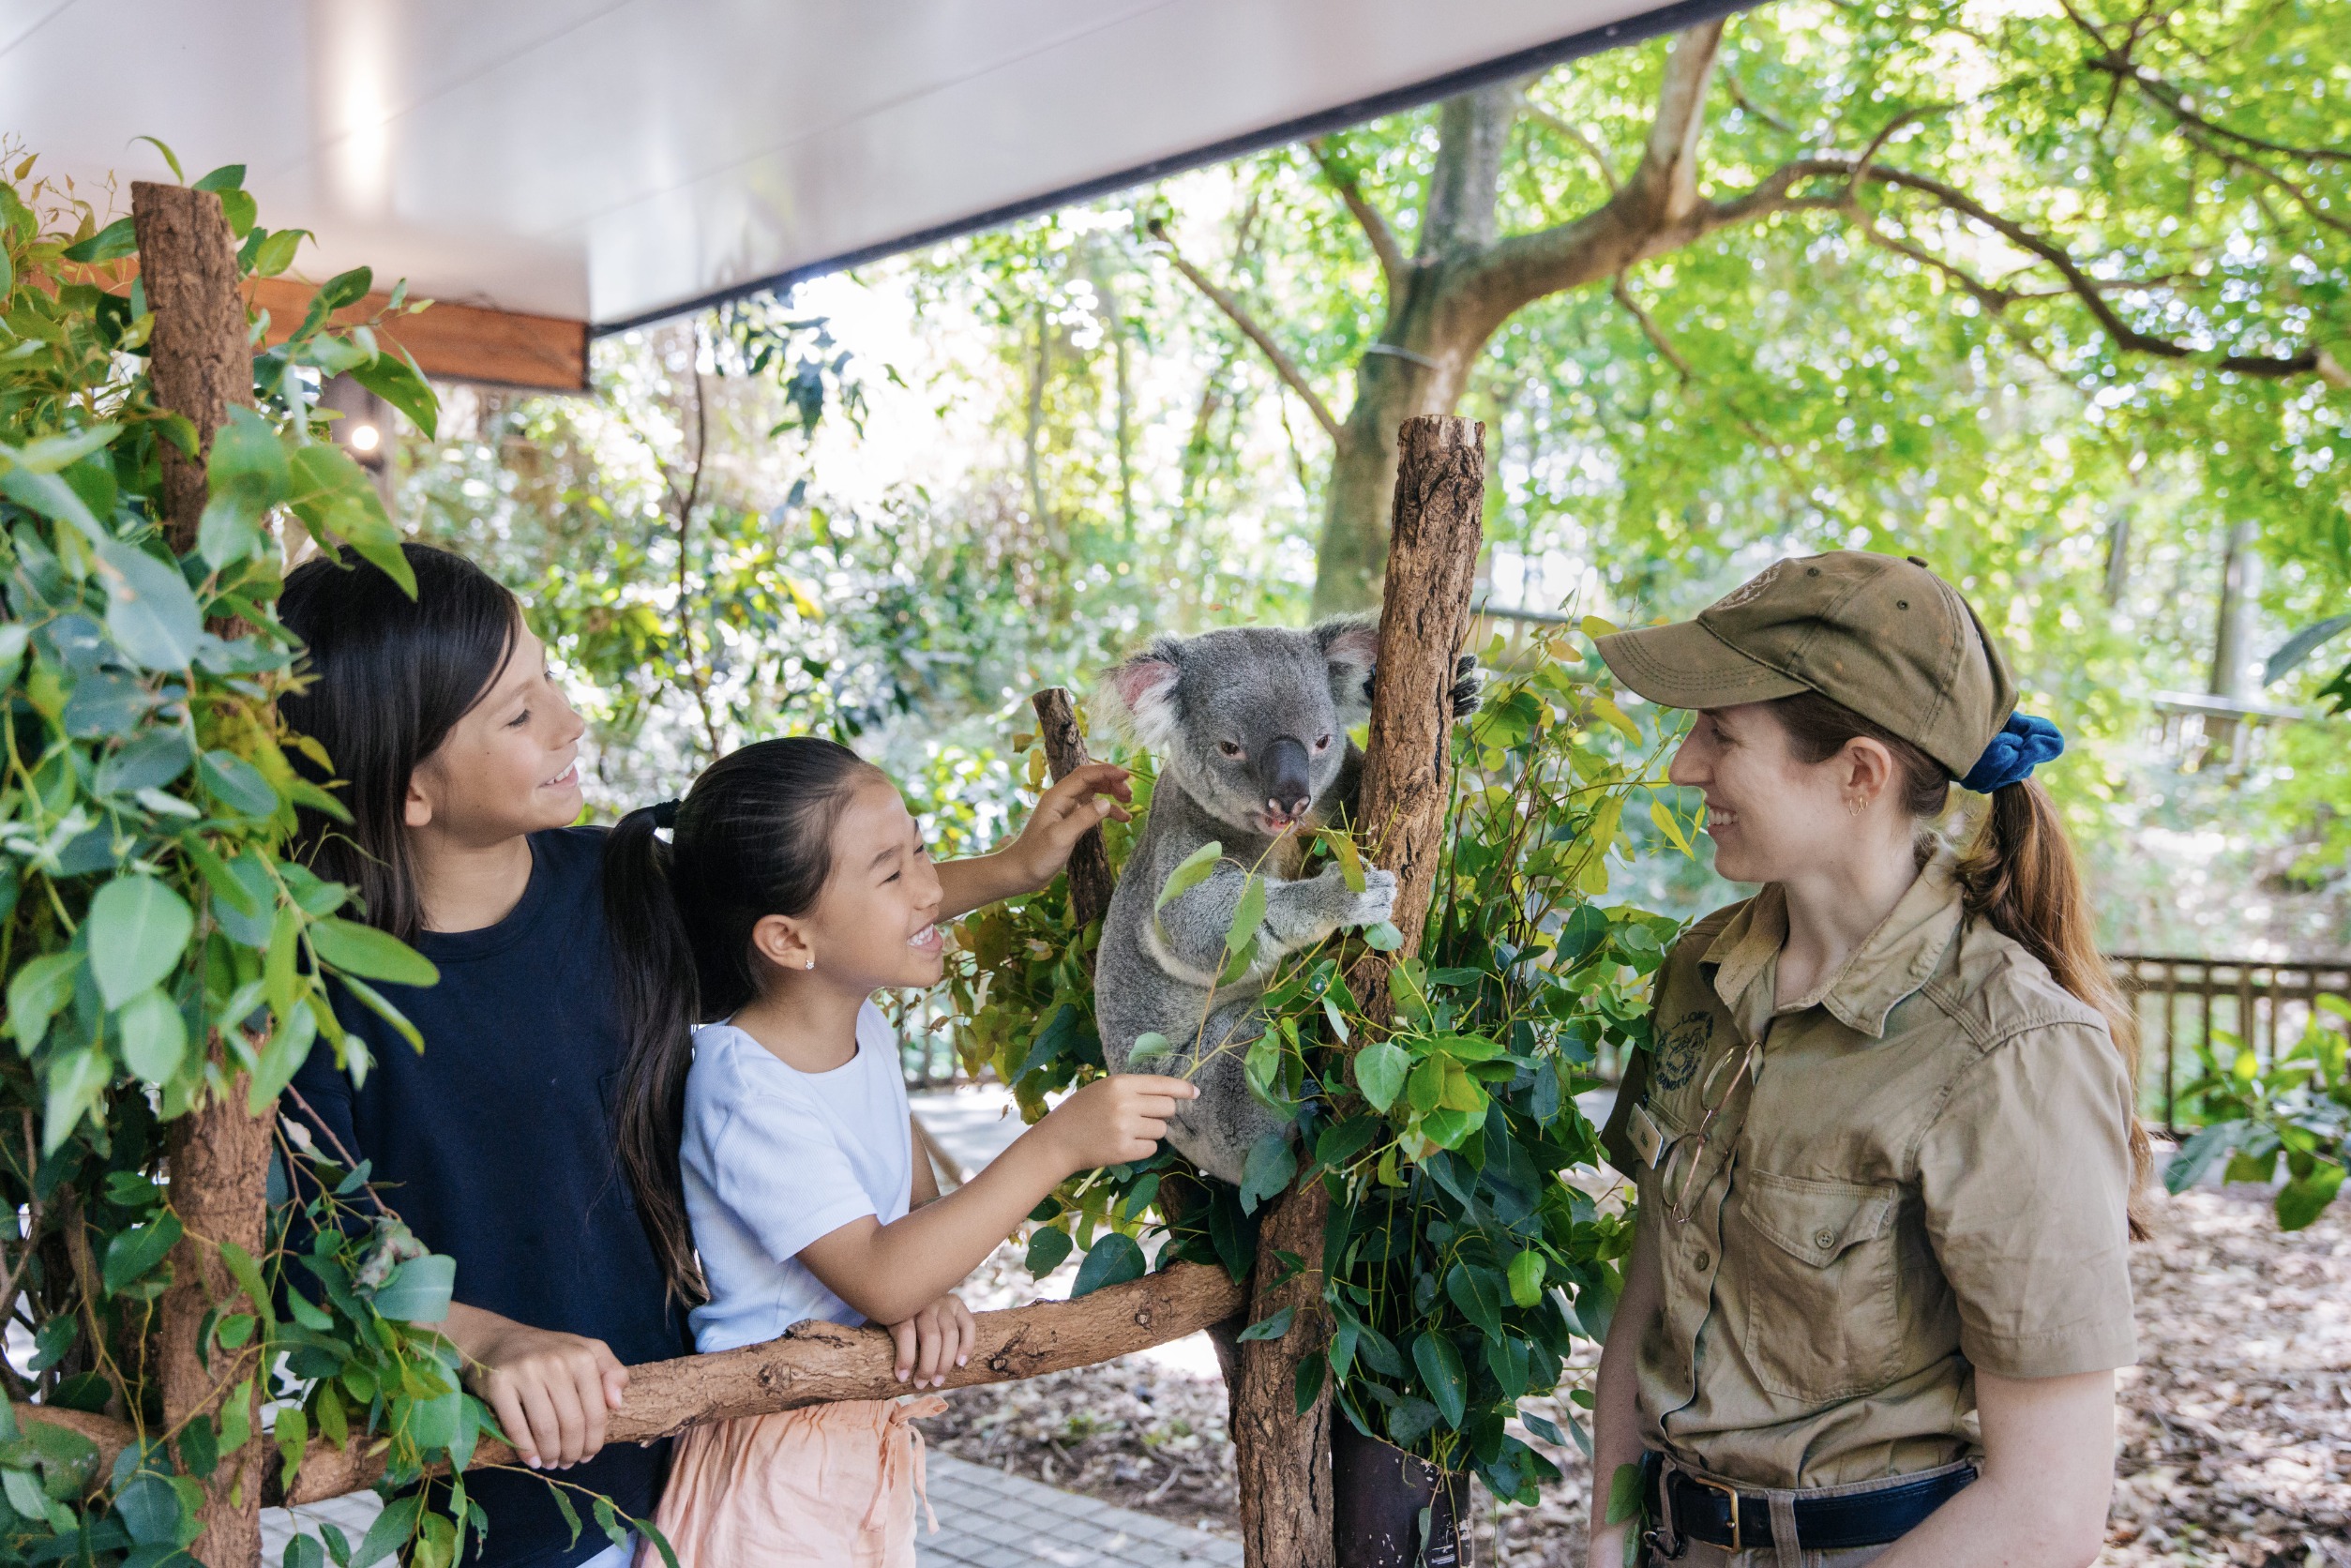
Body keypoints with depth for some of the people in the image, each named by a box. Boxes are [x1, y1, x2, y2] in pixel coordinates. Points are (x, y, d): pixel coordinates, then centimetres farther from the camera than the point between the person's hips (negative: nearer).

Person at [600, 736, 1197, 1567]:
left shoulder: (863, 1025, -1)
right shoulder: (747, 1091, -28)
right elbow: (877, 1280, -31)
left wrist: (930, 1292, -14)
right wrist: (1058, 1141, -33)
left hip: (871, 1429, 8)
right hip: (781, 1461, -7)